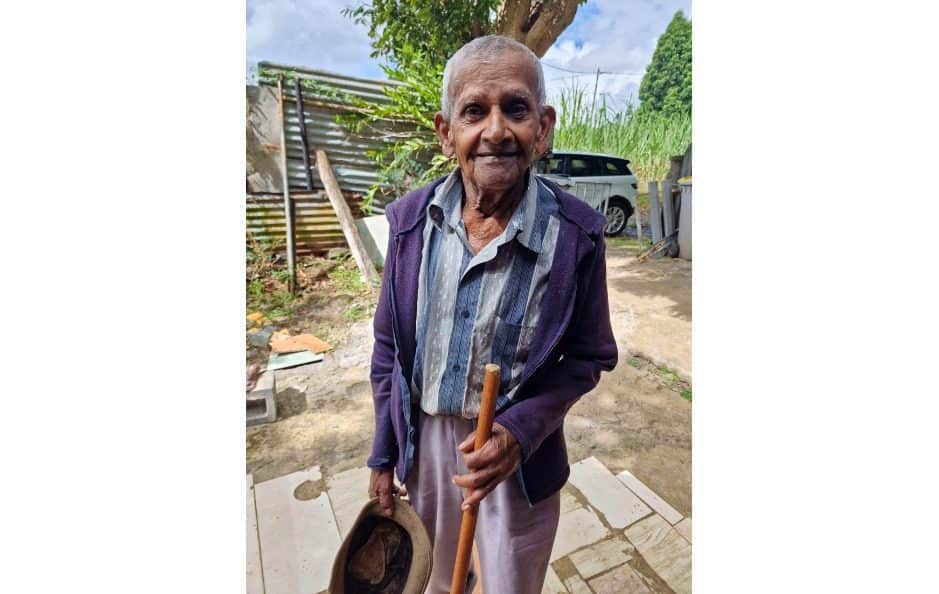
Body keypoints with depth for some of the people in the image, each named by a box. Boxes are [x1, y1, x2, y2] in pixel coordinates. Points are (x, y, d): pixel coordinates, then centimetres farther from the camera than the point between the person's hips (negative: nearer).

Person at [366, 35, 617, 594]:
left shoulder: (576, 233, -18)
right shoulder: (411, 219, -10)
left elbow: (589, 357, -7)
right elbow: (389, 347, -2)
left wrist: (521, 431, -22)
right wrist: (383, 455, 4)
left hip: (520, 454, -2)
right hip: (424, 440, 3)